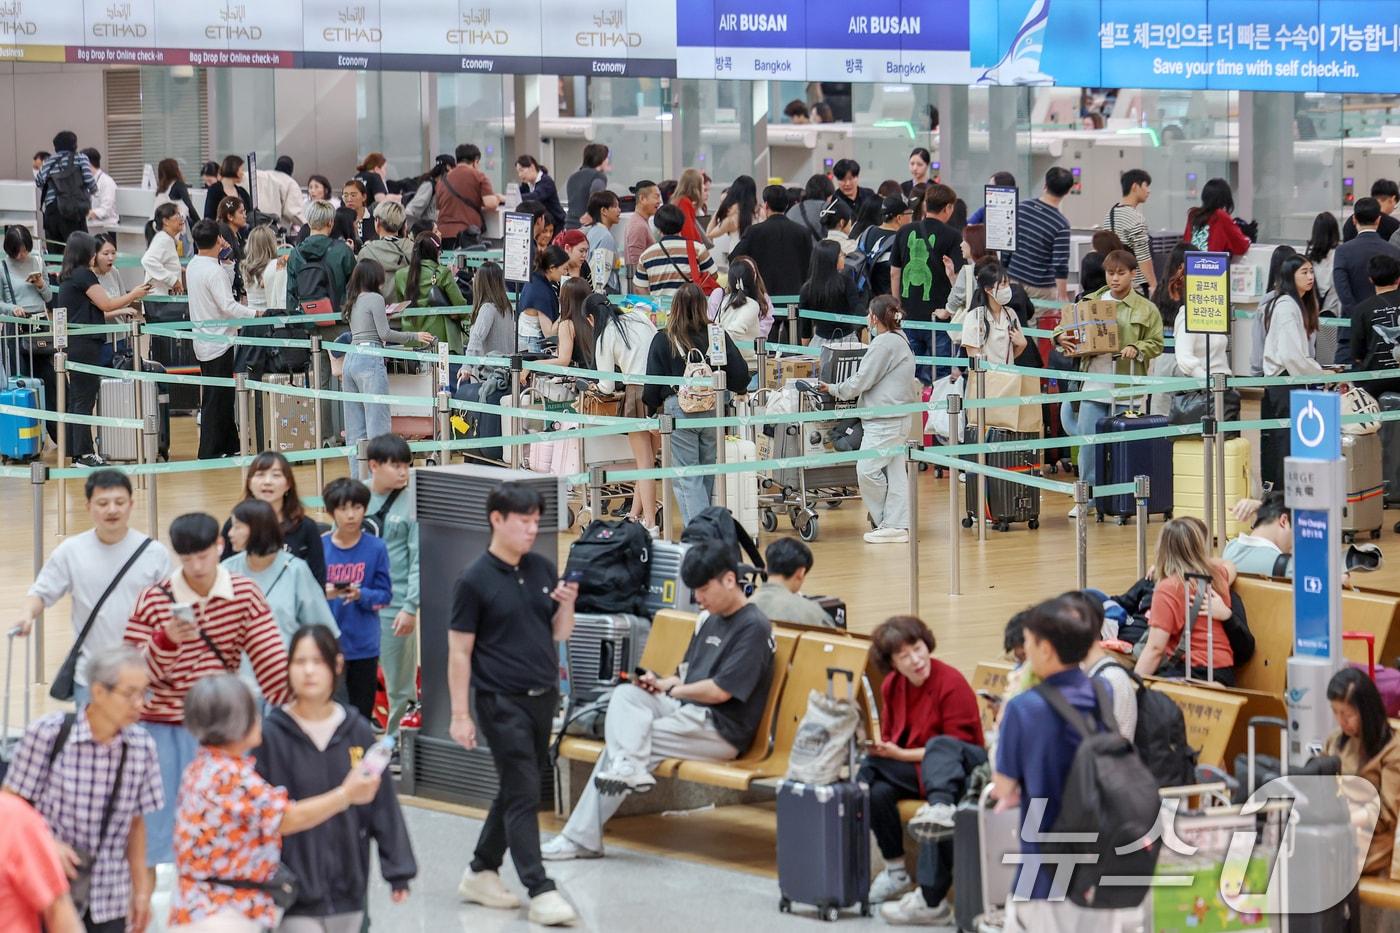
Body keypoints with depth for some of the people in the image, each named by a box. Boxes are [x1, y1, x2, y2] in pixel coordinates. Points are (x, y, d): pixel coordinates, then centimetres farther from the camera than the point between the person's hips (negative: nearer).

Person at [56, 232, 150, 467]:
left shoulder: (67, 278, 16)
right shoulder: (84, 274, -11)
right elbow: (106, 303, -10)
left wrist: (119, 312, 23)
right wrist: (133, 295, 3)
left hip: (72, 344, 9)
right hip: (84, 345, -9)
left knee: (77, 399, 12)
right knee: (85, 398, -6)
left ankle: (76, 452, 16)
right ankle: (84, 454, -5)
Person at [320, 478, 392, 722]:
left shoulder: (376, 548, -3)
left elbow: (384, 594, -2)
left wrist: (360, 595, -21)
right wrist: (323, 594, -22)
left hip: (363, 646, 1)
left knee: (362, 711, 8)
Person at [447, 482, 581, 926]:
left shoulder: (543, 569, 8)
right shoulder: (475, 580, -9)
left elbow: (559, 633, 14)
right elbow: (459, 651, -7)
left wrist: (567, 604, -8)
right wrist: (460, 714, -10)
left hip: (543, 698, 6)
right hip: (502, 702, -6)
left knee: (515, 791, 14)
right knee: (523, 795, -8)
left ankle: (481, 873, 27)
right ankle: (541, 892, -9)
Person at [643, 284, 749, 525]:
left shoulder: (663, 340, -5)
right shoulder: (718, 336, -1)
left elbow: (653, 382, -4)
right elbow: (740, 373, 1)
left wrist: (652, 409, 14)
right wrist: (737, 389, 24)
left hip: (678, 409, -3)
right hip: (714, 410, 3)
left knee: (687, 480, -1)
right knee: (708, 475, 18)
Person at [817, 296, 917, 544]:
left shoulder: (884, 343, -14)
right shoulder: (900, 340, 18)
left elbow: (861, 381, -13)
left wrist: (834, 389, 1)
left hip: (885, 420, -11)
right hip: (898, 418, 11)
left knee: (868, 469, -8)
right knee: (894, 471, 8)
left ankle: (885, 521, 0)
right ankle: (897, 525, 7)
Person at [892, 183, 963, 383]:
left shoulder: (905, 232, 6)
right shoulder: (952, 237, -8)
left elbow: (894, 272, 11)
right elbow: (957, 276, -11)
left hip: (909, 314, 4)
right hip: (938, 314, -4)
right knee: (938, 373, 2)